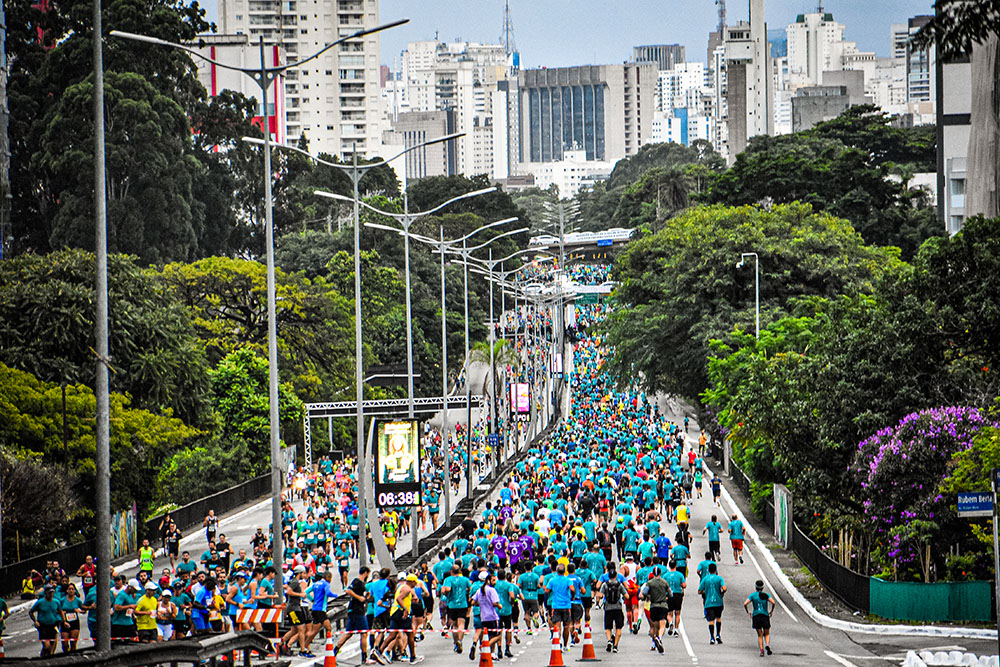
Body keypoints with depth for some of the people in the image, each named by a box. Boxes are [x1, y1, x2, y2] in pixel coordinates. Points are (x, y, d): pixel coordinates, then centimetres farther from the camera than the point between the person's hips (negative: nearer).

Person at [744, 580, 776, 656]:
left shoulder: (752, 595, 3)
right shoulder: (766, 595, 3)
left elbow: (745, 604, -7)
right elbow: (773, 602, -10)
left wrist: (748, 612, 7)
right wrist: (771, 611, 5)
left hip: (756, 616, 0)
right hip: (765, 616, 0)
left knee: (760, 635, 9)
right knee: (767, 634, 13)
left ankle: (761, 650, -6)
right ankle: (767, 644, -16)